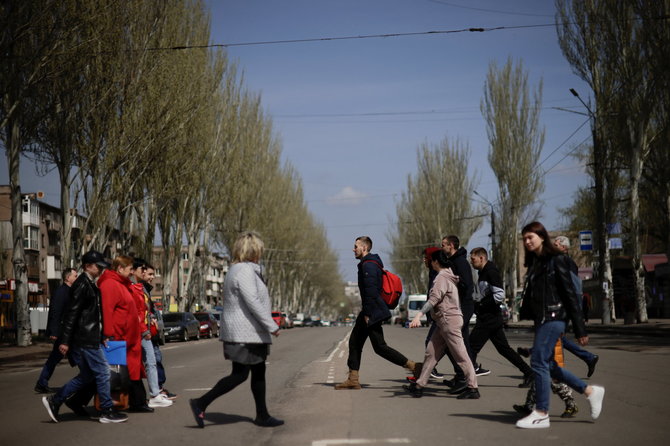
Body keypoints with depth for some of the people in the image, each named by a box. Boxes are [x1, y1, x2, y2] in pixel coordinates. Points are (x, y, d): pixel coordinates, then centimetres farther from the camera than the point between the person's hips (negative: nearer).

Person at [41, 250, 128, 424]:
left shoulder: (90, 284, 17)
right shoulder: (82, 285, -13)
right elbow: (72, 313, -18)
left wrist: (102, 335, 21)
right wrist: (65, 341, -20)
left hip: (90, 338, 10)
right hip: (85, 339, -10)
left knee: (86, 376, 14)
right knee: (103, 372, -4)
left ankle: (54, 401, 19)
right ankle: (107, 412, 4)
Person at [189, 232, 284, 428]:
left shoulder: (238, 270, 17)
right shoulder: (245, 271, -16)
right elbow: (253, 302, -22)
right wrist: (272, 326, -19)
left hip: (252, 334, 11)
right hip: (245, 334, -11)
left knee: (258, 373, 13)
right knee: (239, 374, -6)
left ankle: (262, 415, 19)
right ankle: (201, 404, -4)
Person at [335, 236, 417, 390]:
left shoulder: (368, 265, -17)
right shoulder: (369, 263, 16)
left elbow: (371, 291, -24)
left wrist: (367, 313, -21)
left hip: (372, 313, -11)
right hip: (369, 311, 11)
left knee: (380, 347, -7)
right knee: (354, 342, 11)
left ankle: (413, 366, -3)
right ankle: (353, 379, 13)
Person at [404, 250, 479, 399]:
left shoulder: (442, 277, -14)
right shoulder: (448, 275, 17)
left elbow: (434, 298, -26)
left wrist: (419, 315, -32)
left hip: (449, 320, -10)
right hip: (444, 321, 10)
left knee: (460, 355, -7)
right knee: (431, 353, 9)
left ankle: (473, 388, -5)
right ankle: (419, 386, 11)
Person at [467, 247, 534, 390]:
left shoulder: (491, 272, -15)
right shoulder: (484, 272, 16)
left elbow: (500, 295, -22)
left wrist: (480, 305, -16)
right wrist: (476, 303, 10)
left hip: (489, 318, -10)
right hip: (488, 318, 10)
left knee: (472, 346, -8)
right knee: (503, 348, 13)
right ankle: (528, 373, 16)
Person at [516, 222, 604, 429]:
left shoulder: (556, 260, -8)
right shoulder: (534, 262, 15)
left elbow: (570, 293, -11)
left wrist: (580, 329, -13)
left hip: (553, 317, -9)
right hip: (541, 318, 9)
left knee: (539, 361, -9)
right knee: (547, 364, 11)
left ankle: (541, 414, -1)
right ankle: (590, 391, 24)